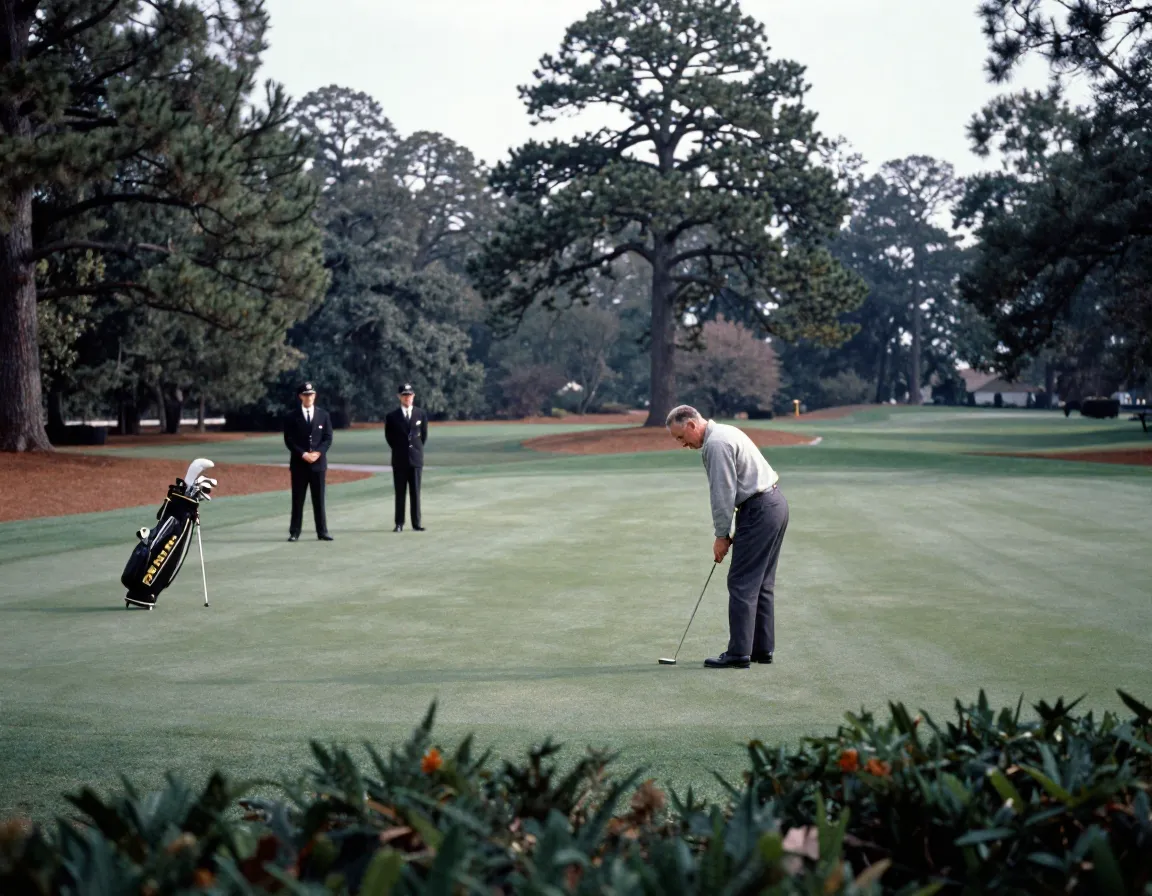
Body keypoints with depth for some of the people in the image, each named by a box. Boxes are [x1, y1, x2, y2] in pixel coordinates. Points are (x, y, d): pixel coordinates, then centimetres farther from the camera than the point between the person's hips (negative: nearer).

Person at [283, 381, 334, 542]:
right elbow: (289, 439, -2)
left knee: (319, 499, 3)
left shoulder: (323, 415, 7)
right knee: (297, 500, 1)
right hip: (299, 463, -1)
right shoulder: (292, 416, 2)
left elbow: (328, 438, 4)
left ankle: (322, 532, 6)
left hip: (318, 462, 1)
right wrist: (302, 454, -13)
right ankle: (294, 533, 5)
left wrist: (317, 453, -11)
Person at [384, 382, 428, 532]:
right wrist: (399, 450, 7)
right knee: (400, 493, 1)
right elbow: (389, 436, 9)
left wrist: (417, 449, 9)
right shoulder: (392, 417, 2)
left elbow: (424, 435, 13)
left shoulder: (421, 415, 6)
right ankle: (399, 524, 3)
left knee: (415, 493, 2)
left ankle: (416, 523, 5)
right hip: (399, 460, -1)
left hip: (416, 458, 1)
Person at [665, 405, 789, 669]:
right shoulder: (725, 433, 18)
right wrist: (727, 532, 17)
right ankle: (763, 648, 17)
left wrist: (721, 535, -7)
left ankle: (739, 654, -6)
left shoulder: (716, 444, -15)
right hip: (775, 503, 11)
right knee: (762, 583, 13)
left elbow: (723, 494, -16)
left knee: (742, 584, -7)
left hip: (759, 510, -11)